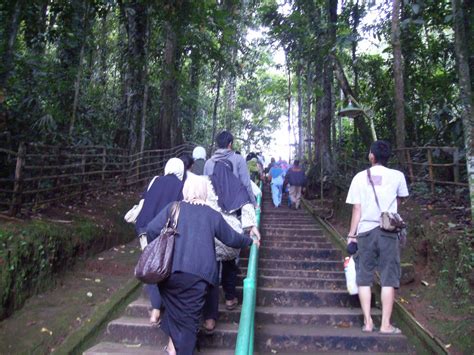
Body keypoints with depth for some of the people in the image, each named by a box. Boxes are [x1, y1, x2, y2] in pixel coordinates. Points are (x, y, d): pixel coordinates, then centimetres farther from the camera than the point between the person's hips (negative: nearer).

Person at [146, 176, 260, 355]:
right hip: (197, 273, -1)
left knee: (174, 308, 25)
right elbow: (231, 238, 20)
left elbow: (152, 229, 1)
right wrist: (251, 241, 38)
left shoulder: (173, 207, 10)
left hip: (170, 270, 1)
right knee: (189, 319, 9)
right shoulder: (213, 215, 11)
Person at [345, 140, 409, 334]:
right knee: (388, 278, 5)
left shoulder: (360, 177, 0)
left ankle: (368, 321, 9)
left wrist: (351, 234, 5)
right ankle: (385, 324, 6)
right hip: (388, 232, 0)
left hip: (365, 231, 1)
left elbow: (356, 209, -2)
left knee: (364, 277, 8)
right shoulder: (397, 176, 0)